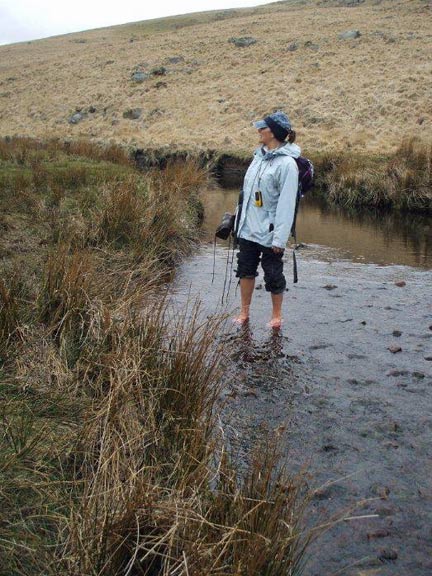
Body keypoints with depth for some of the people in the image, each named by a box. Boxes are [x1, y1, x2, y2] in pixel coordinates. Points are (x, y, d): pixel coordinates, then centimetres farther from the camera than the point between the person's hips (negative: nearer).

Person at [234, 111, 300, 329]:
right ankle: (244, 312, 32)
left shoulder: (286, 163, -17)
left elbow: (286, 204, -19)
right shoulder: (260, 155, 6)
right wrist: (239, 216, 15)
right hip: (247, 228, 7)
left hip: (268, 232, -7)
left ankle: (276, 316, 26)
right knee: (245, 269, 16)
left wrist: (280, 238, -21)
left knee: (273, 275, 8)